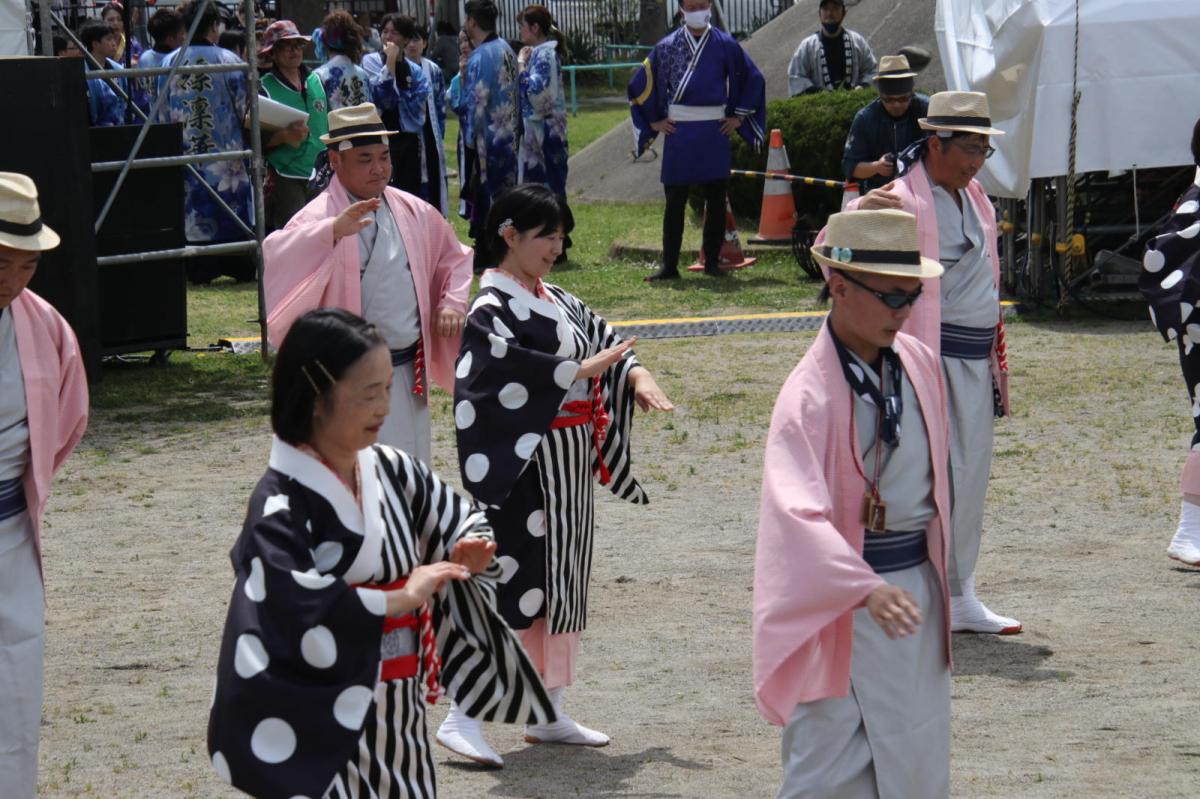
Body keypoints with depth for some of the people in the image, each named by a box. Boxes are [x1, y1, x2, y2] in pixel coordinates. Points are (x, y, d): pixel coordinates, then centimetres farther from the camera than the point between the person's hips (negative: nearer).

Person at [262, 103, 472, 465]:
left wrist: (452, 302, 7)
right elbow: (277, 256, -31)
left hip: (408, 371, 6)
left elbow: (452, 257, 24)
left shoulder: (413, 212, 8)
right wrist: (333, 231, -45)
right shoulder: (321, 216, -11)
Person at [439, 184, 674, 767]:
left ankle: (548, 713, 22)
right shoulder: (491, 309, -13)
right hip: (526, 468, -9)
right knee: (515, 584, -11)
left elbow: (602, 336, 10)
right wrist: (582, 370, -20)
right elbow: (513, 369, -27)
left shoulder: (556, 301, 13)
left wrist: (636, 375, -9)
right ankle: (462, 717, -7)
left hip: (568, 464, 9)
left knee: (559, 583, 13)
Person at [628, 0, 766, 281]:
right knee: (674, 201, -1)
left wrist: (738, 117, 7)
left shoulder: (725, 45, 2)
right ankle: (669, 266, 3)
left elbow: (752, 79, 11)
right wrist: (654, 121, 7)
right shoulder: (667, 47, 3)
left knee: (715, 200, 3)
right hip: (678, 133, 0)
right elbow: (640, 83, 11)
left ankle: (712, 262, 13)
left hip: (714, 133, 0)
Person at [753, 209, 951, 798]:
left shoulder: (919, 365, 3)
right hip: (843, 609, -7)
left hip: (917, 589, 7)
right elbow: (798, 511, -33)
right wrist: (868, 589, -45)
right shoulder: (810, 394, -20)